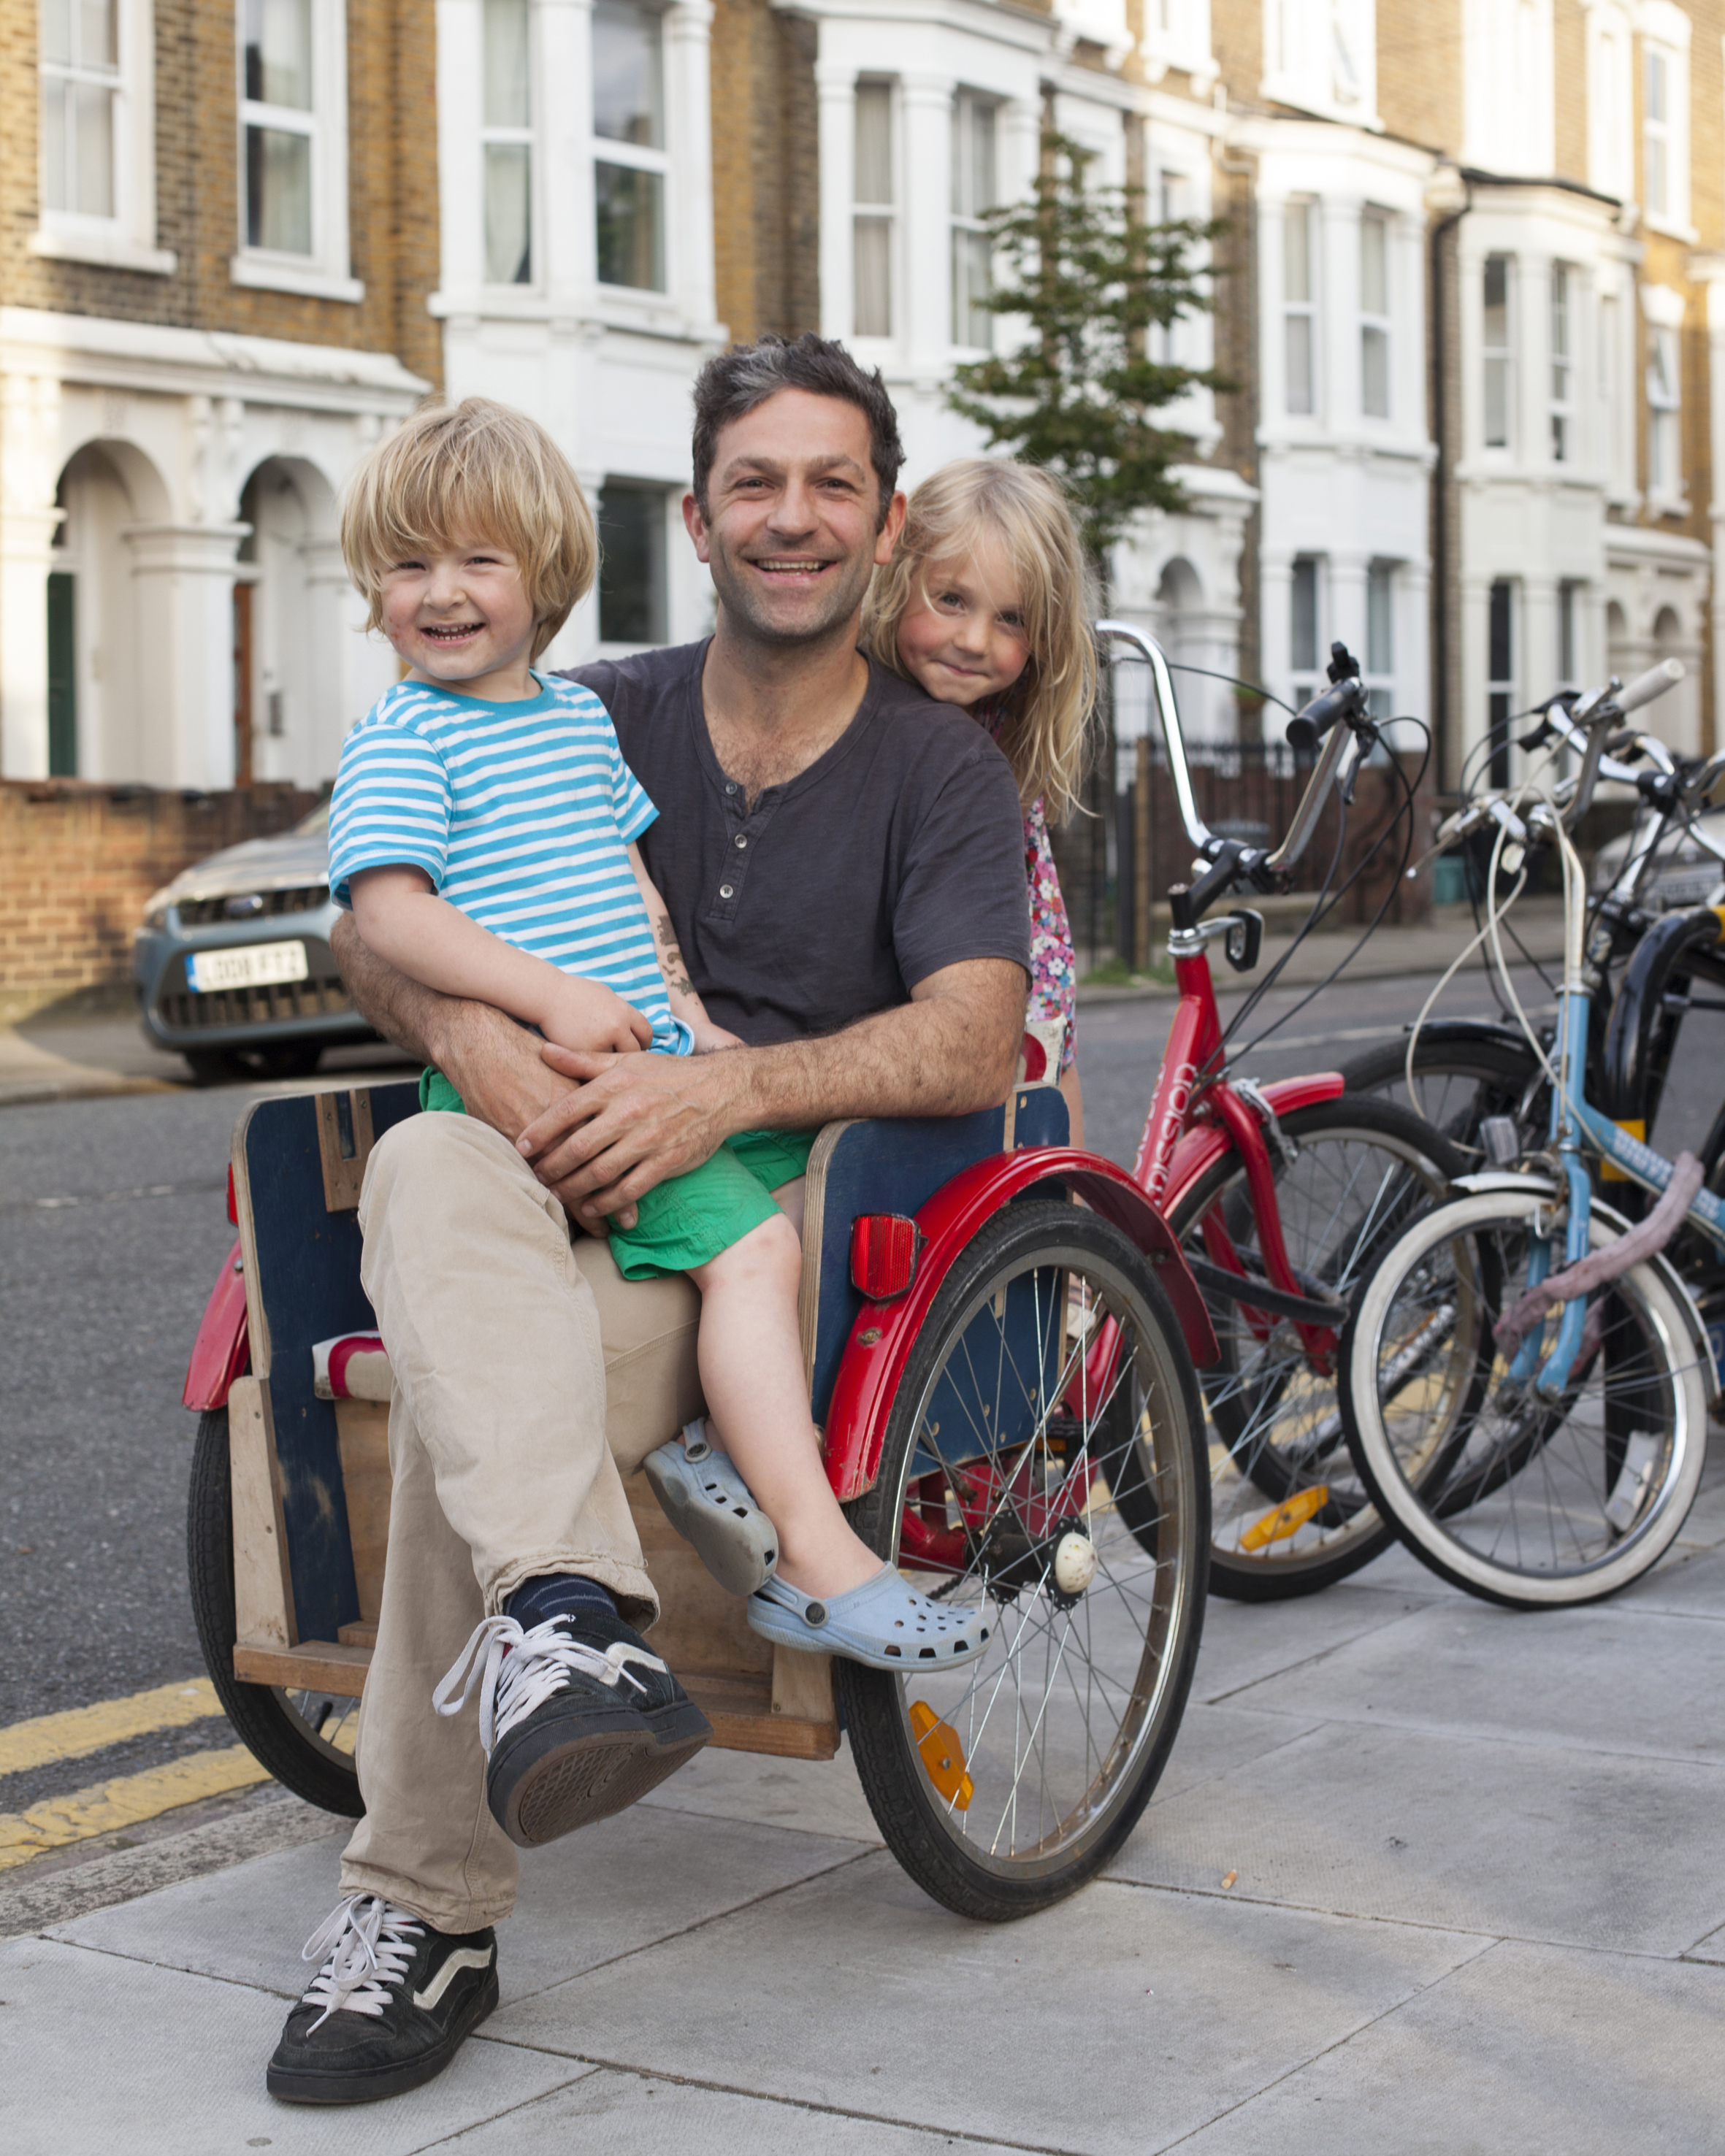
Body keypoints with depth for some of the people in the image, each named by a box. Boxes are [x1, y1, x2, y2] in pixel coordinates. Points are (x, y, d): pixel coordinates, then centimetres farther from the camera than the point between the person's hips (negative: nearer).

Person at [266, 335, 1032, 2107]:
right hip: (566, 1195, 3)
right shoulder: (601, 719, 16)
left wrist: (724, 1089, -26)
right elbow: (367, 928, 8)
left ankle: (423, 1911, -27)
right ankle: (567, 1616, -54)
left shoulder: (940, 768, 7)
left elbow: (971, 1041, -10)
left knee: (451, 1392, -32)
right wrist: (461, 1029, -17)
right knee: (430, 1169, -35)